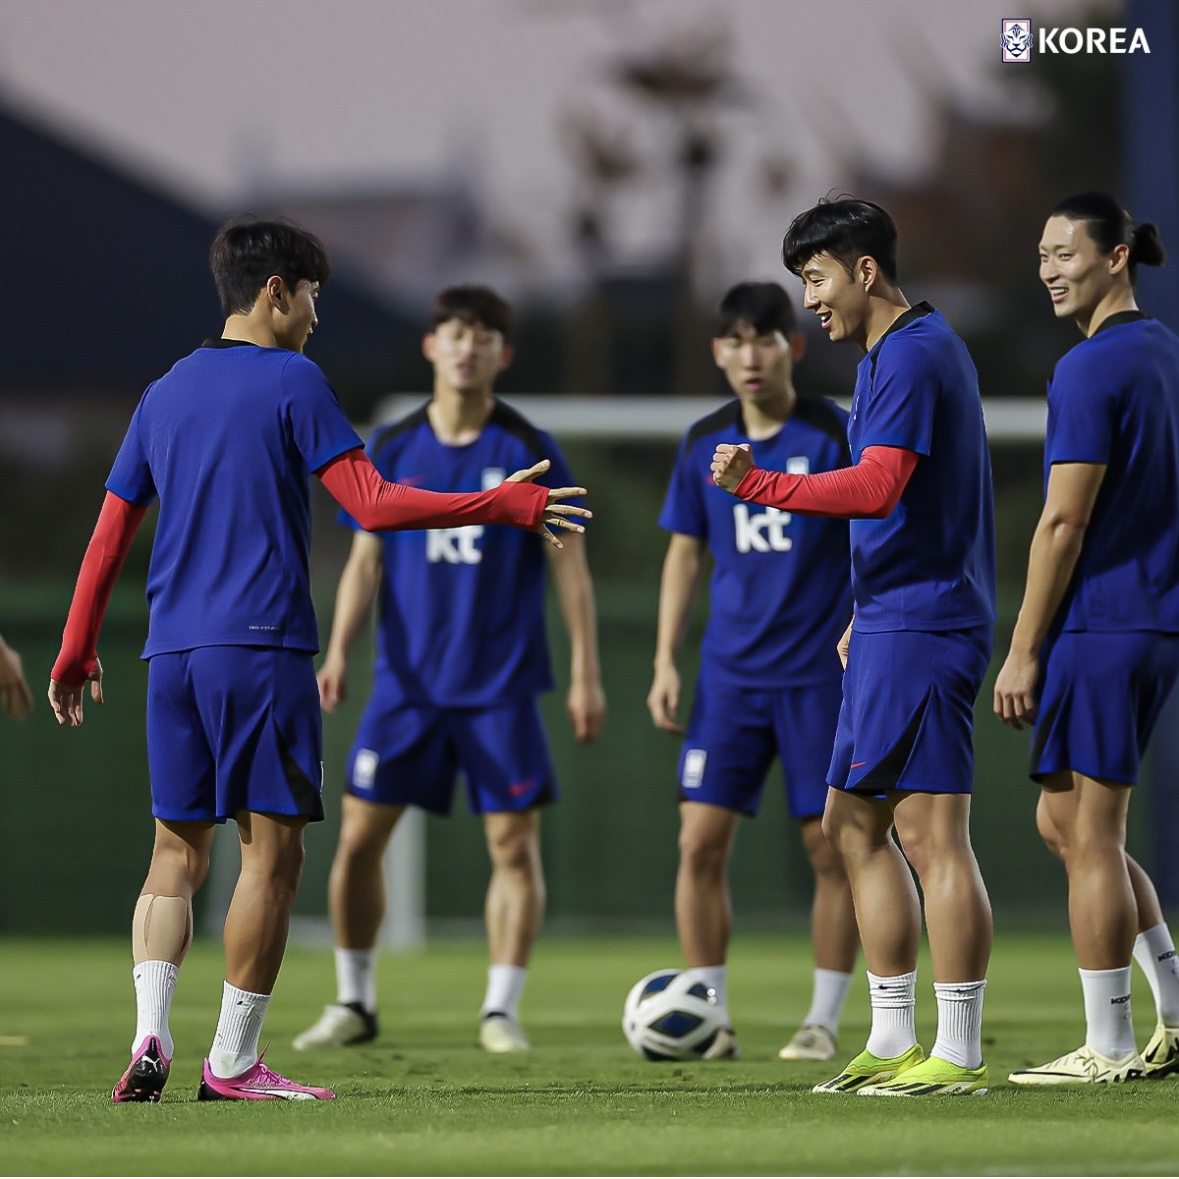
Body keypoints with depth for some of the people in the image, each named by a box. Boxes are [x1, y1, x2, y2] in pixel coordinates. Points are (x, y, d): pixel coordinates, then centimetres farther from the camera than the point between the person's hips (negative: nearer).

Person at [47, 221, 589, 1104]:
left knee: (177, 853, 10)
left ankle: (150, 1037, -8)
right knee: (272, 850, -1)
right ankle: (234, 1063, -3)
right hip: (262, 648, -6)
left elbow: (109, 535, 17)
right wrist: (504, 506, -4)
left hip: (172, 653, 6)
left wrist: (76, 653, 24)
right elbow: (374, 504, -10)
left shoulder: (165, 393, 15)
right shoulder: (291, 381, -3)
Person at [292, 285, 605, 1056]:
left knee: (515, 844, -5)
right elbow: (366, 561, 8)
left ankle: (502, 1011, 5)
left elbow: (570, 565, 0)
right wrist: (339, 651, -5)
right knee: (359, 838, 0)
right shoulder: (392, 448, 5)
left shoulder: (530, 450, -2)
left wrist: (586, 674, -4)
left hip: (502, 685, -2)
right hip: (408, 682, 2)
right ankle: (354, 1003, 15)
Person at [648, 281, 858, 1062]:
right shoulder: (705, 443, 7)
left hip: (821, 674, -3)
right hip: (732, 674, 3)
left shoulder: (836, 437, -5)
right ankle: (710, 1019, 4)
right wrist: (666, 662, 8)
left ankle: (824, 1021, 9)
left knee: (831, 846, -1)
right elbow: (685, 552, 14)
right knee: (701, 841, -4)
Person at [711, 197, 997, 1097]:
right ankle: (894, 1044, 16)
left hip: (919, 628, -11)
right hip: (895, 625, 11)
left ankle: (958, 1056, -9)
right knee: (854, 824, 13)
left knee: (932, 833, -10)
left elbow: (876, 488, -25)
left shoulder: (911, 355, -13)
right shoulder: (907, 349, 20)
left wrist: (760, 486, -27)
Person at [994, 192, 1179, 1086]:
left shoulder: (1092, 369, -15)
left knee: (1086, 832, -3)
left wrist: (1024, 652, -13)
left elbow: (1064, 523, -17)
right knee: (1065, 825, 16)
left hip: (1101, 626, -9)